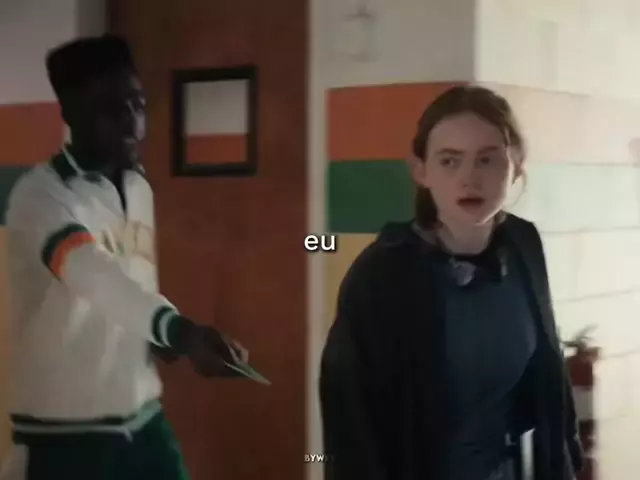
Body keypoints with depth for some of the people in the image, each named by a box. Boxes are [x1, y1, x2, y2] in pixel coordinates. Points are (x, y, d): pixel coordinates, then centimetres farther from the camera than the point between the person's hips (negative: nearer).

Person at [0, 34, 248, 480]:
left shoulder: (140, 188, 8)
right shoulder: (41, 194, -15)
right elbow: (94, 276, -34)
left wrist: (167, 338, -3)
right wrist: (179, 328, -50)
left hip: (143, 419, 6)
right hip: (64, 430, -6)